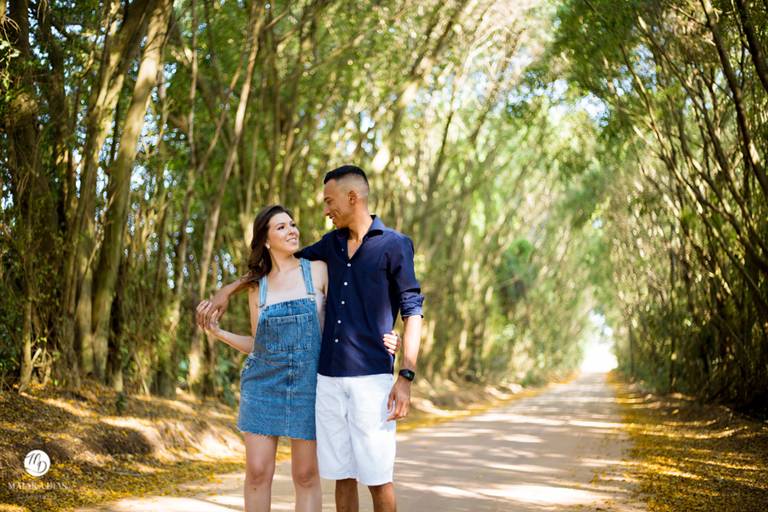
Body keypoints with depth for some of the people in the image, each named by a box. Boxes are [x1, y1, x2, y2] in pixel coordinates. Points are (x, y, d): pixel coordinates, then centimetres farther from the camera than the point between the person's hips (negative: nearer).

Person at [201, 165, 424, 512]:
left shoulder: (395, 245, -3)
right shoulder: (332, 244, 14)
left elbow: (412, 312, -6)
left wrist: (406, 377, -13)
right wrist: (230, 288, 23)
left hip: (371, 379, -5)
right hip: (329, 378, 5)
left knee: (377, 477, -4)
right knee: (341, 475, 8)